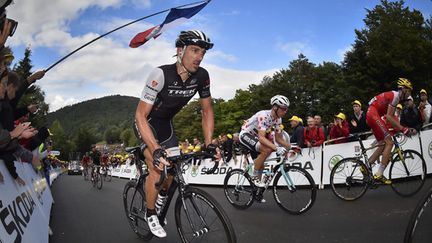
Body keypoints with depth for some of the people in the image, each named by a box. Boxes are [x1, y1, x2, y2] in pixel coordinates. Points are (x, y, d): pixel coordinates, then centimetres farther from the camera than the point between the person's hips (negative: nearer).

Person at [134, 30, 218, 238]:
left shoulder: (202, 76, -18)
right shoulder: (161, 74, -34)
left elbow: (207, 111, -6)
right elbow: (141, 115, -33)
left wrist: (208, 144, -15)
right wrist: (155, 149, -43)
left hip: (166, 123, 5)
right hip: (146, 122, -5)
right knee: (157, 168, -18)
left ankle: (162, 197, 39)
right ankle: (150, 215, 7)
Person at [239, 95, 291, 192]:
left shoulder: (278, 119, -6)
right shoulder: (264, 115, -31)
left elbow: (279, 138, 0)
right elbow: (261, 137, -40)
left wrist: (291, 146, -15)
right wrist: (277, 148, -51)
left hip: (254, 136, 8)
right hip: (245, 134, -8)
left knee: (260, 166, 6)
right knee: (267, 150, -30)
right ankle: (254, 177, -14)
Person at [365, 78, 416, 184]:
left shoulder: (394, 96, 22)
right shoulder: (395, 95, -9)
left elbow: (392, 117, 18)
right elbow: (388, 117, -17)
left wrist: (403, 128, 11)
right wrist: (403, 129, -16)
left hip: (371, 116, 10)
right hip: (373, 115, -10)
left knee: (383, 145, 12)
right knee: (389, 143, -11)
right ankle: (379, 175, -15)